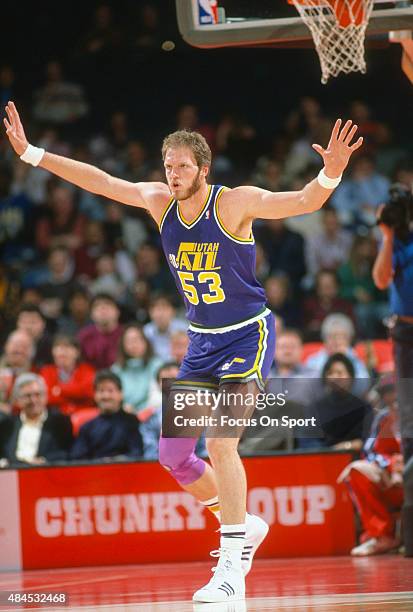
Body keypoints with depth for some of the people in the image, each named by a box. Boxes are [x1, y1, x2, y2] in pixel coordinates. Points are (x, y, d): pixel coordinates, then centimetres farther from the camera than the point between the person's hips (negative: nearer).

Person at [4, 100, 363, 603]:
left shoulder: (234, 203, -18)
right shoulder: (158, 201, -3)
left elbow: (304, 203, -28)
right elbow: (100, 181, 5)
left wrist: (331, 173, -49)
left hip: (247, 336, -7)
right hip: (202, 341, 7)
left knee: (220, 443, -21)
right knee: (172, 454, 5)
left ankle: (231, 570, -19)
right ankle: (244, 526, 28)